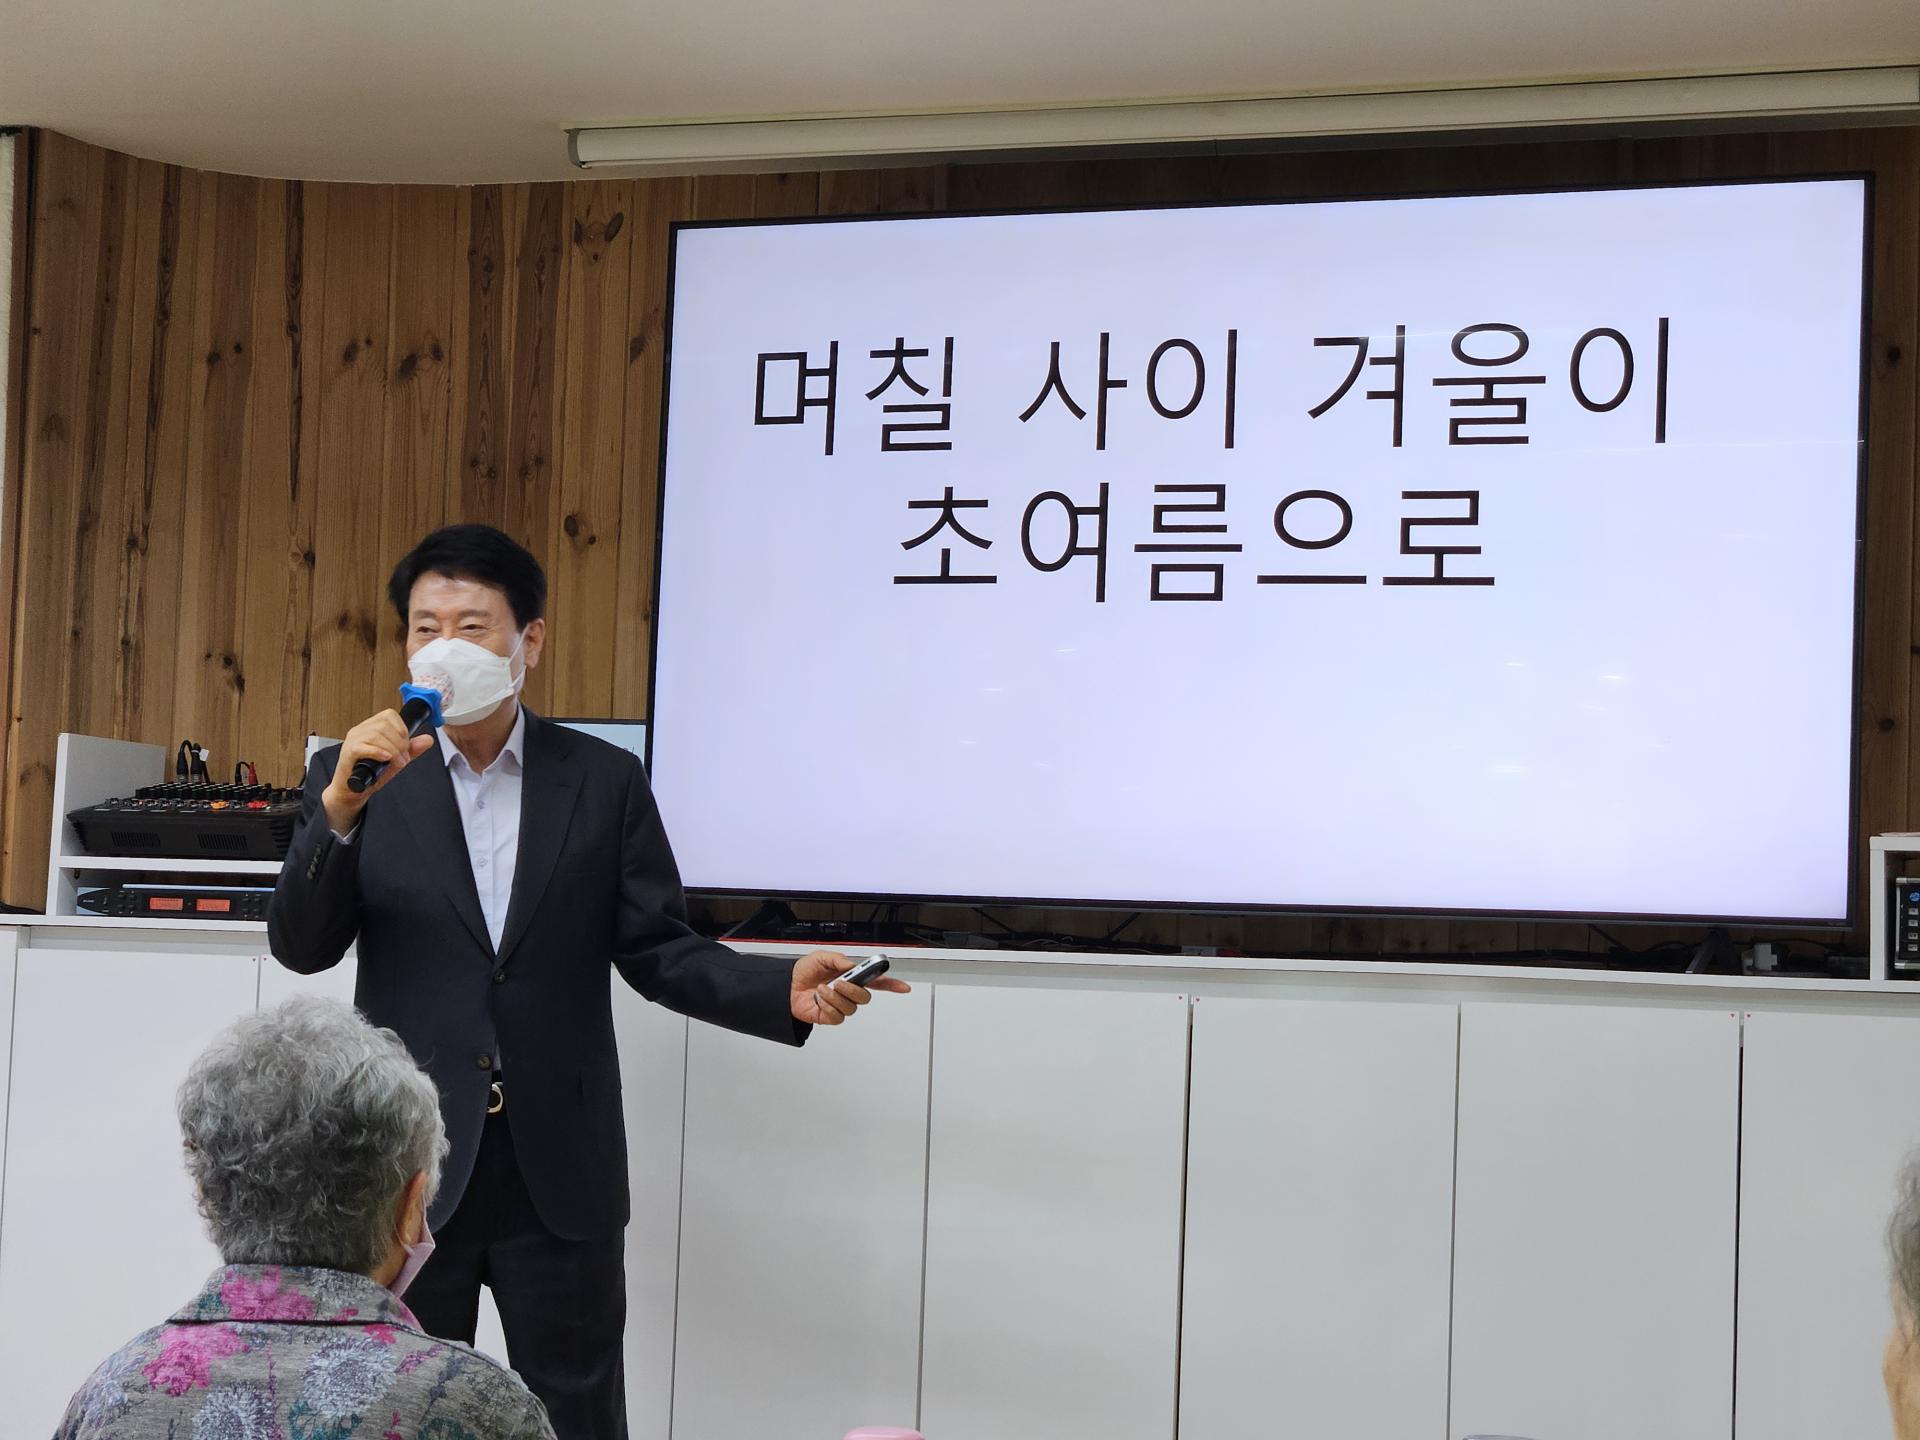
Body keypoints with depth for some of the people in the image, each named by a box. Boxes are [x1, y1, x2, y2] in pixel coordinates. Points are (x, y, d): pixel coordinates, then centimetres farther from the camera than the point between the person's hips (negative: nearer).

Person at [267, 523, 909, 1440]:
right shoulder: (360, 774, 2)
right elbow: (301, 948, -6)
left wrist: (786, 989, -15)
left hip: (559, 1170, 0)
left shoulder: (604, 780, 3)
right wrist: (341, 806, -22)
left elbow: (656, 950, 2)